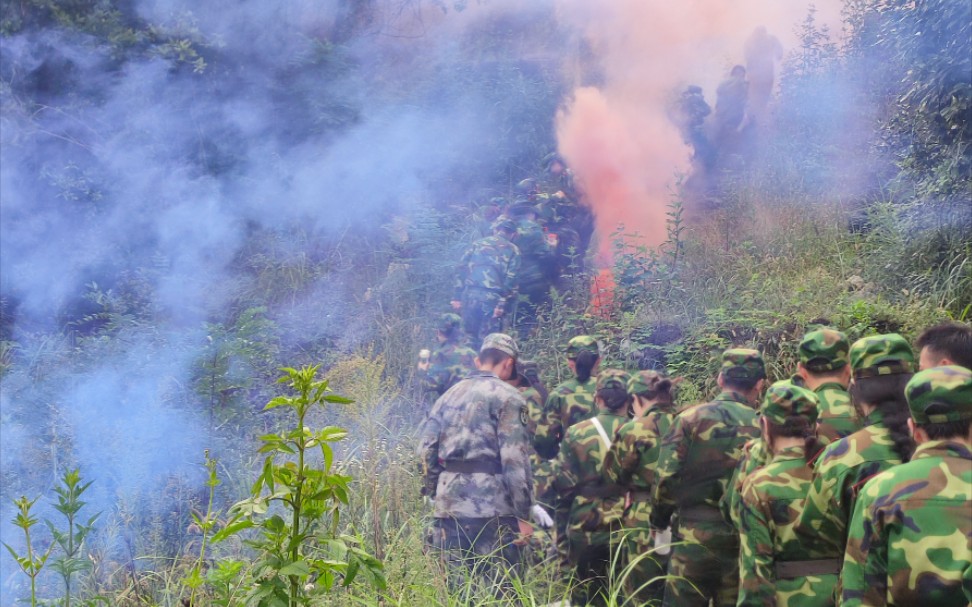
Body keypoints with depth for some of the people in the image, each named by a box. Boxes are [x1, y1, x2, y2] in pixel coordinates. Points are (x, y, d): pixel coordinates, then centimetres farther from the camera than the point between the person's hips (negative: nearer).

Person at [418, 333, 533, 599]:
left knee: (456, 589, 11)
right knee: (499, 590, -1)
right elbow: (515, 459, -10)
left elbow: (426, 451, 13)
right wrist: (523, 513, -7)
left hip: (449, 505, 6)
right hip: (492, 506, -6)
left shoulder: (449, 395, 16)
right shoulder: (507, 396, -3)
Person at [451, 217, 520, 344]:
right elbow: (511, 280, -5)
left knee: (469, 338, 12)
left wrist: (457, 297, 9)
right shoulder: (512, 250, 7)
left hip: (470, 294, 3)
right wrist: (503, 305, -8)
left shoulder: (478, 243, 16)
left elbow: (462, 269, 10)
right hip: (493, 297, -3)